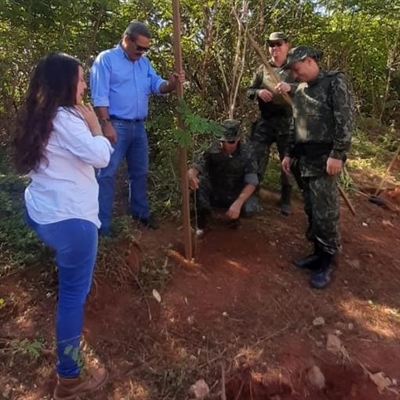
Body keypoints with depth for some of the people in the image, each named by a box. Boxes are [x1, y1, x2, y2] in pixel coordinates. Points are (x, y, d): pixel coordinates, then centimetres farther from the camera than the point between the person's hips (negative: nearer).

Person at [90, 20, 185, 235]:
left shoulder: (144, 63, 15)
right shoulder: (106, 59, -5)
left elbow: (157, 85, 4)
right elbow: (100, 96, -13)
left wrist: (172, 84, -18)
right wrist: (106, 124, -20)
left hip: (138, 126, 7)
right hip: (116, 125, -7)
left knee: (140, 172, 16)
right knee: (107, 174, -5)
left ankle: (140, 212, 32)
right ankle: (102, 224, 0)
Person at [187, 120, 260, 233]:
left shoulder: (246, 153, -14)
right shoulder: (213, 149, -13)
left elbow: (252, 182, -19)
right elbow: (195, 168, -18)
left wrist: (238, 203, -36)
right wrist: (191, 175, -46)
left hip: (236, 196, 0)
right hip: (214, 194, 1)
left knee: (250, 208, -31)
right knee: (197, 180, -28)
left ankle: (236, 214, 6)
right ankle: (203, 217, -6)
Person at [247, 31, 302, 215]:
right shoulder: (263, 69, 11)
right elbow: (249, 91, 13)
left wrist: (290, 87, -29)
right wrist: (258, 92, -10)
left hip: (287, 123, -2)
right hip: (264, 122, 2)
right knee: (255, 158, 1)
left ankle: (286, 200, 21)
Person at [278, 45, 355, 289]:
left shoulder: (335, 82, -5)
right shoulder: (300, 91, 17)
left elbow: (346, 121, -13)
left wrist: (337, 154, -20)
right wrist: (289, 153, 18)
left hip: (325, 157, -7)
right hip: (306, 157, 8)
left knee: (325, 212, -5)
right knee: (311, 209, 11)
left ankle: (327, 262, 8)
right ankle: (319, 252, 23)